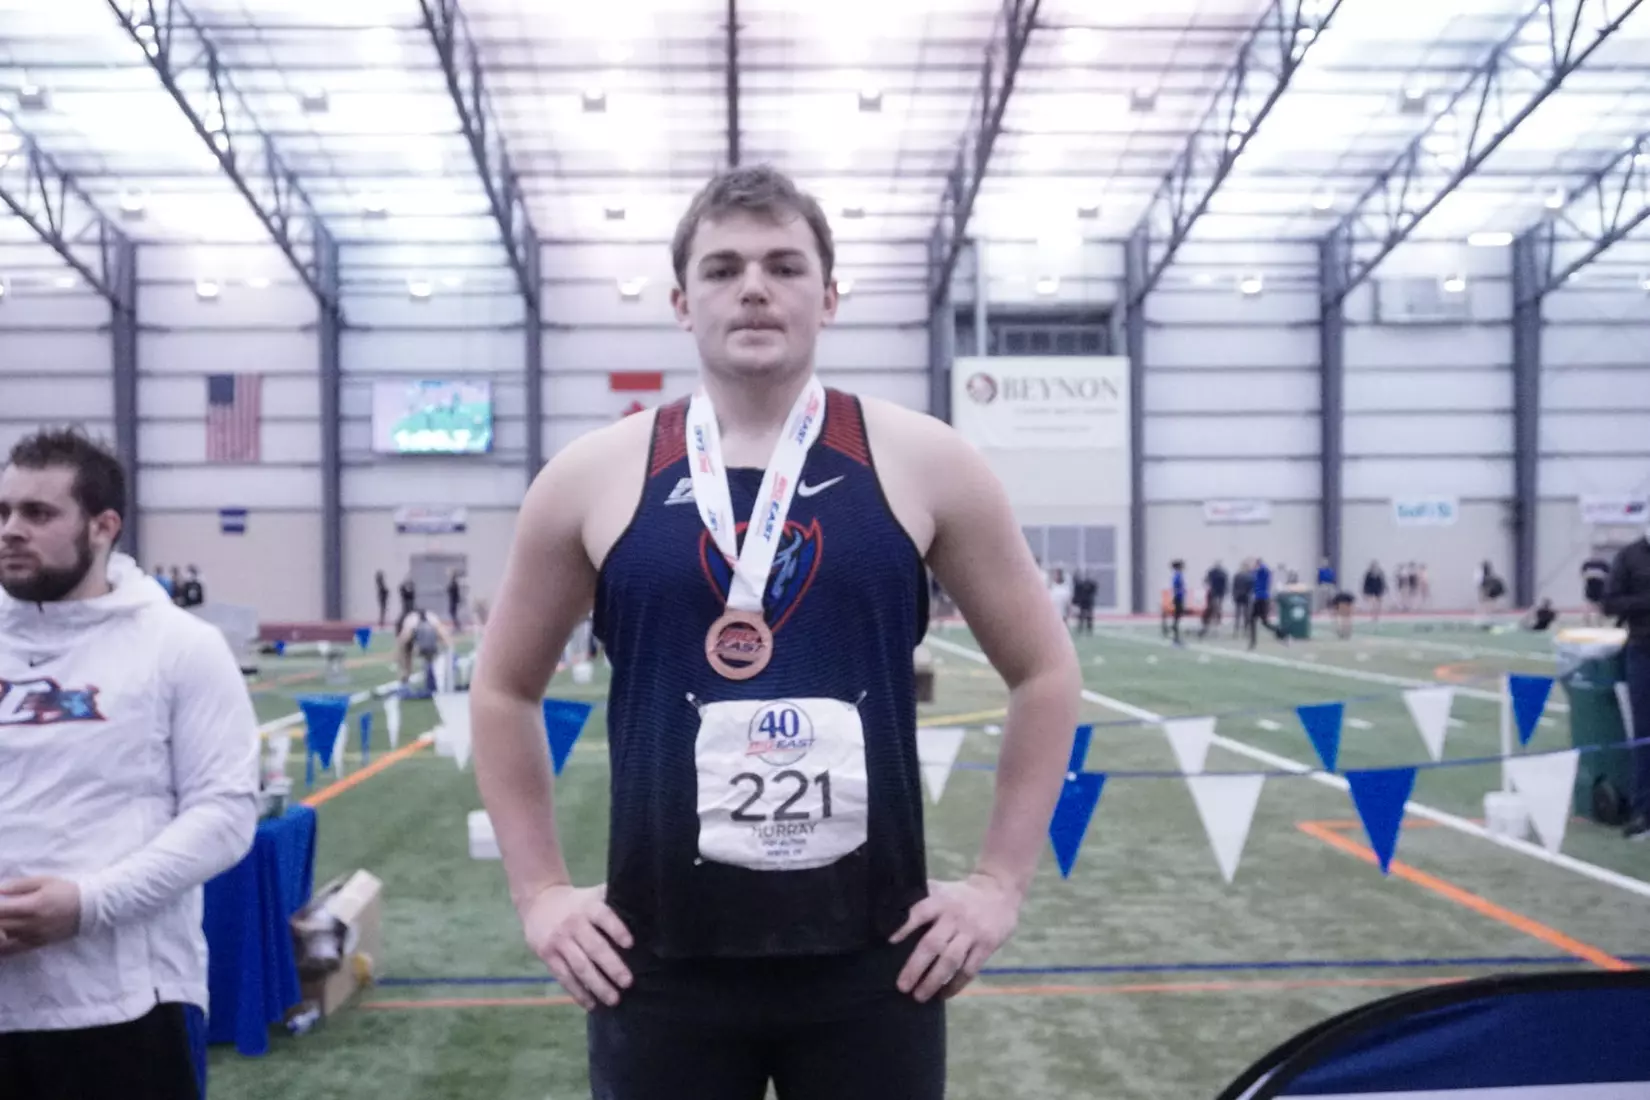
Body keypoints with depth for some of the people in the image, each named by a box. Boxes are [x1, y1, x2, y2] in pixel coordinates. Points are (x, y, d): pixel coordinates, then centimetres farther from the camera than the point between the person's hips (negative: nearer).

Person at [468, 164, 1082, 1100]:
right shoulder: (593, 478, 0)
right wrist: (541, 891, 5)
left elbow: (1045, 671, 7)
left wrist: (1000, 882, 2)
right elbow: (504, 689, 12)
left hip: (872, 957, 0)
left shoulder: (922, 463, -2)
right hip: (659, 962, 1)